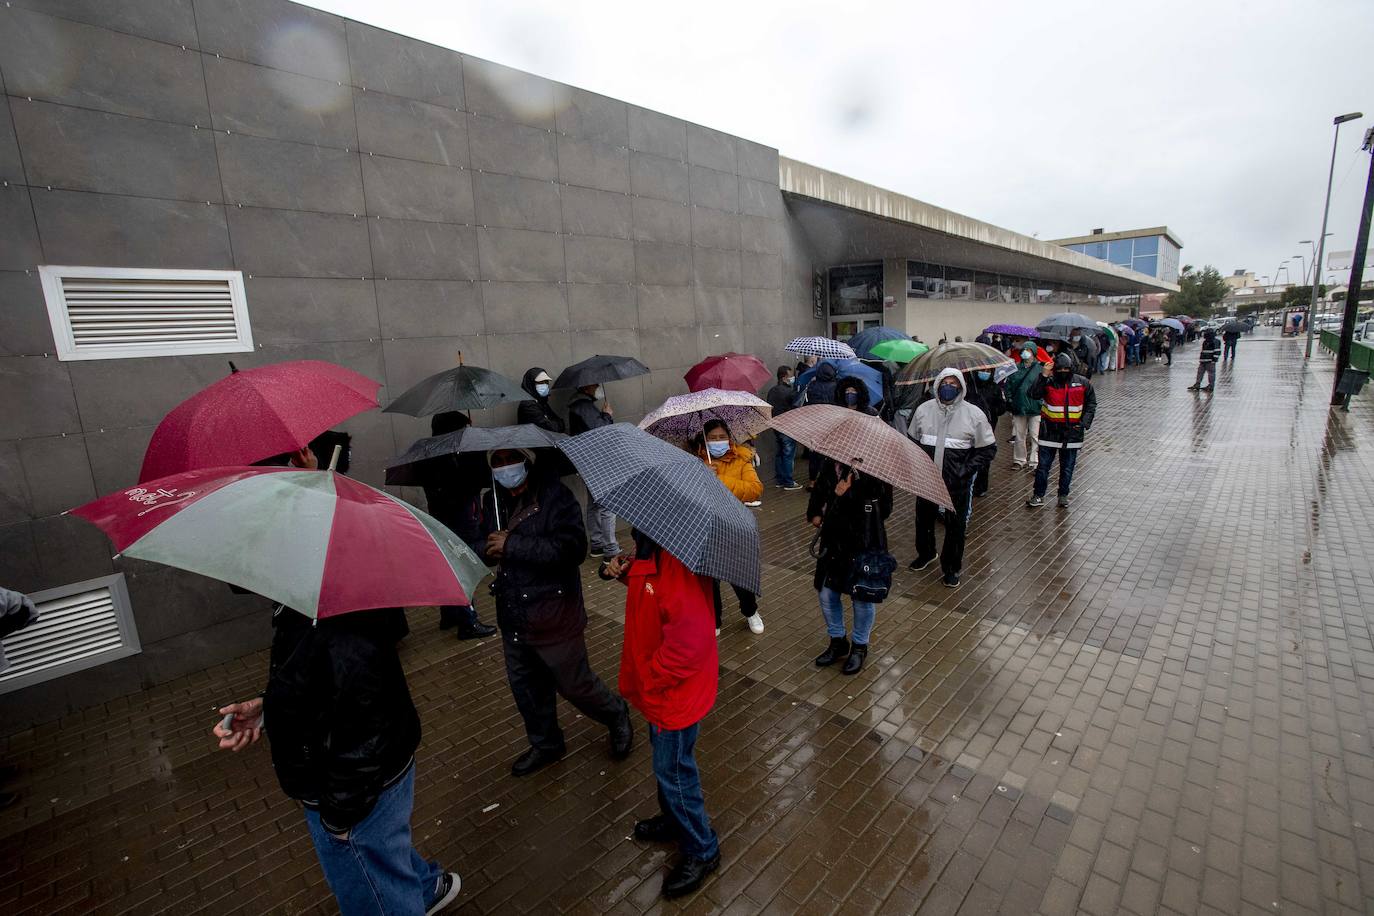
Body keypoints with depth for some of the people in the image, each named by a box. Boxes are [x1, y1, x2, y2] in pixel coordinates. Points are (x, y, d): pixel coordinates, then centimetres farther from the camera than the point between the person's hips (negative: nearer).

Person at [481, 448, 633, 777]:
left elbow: (573, 547, -28)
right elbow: (484, 549, 15)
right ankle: (546, 745, 45)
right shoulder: (493, 501, 4)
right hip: (512, 617, 7)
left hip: (553, 616, -6)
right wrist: (488, 549, -10)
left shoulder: (554, 495, -17)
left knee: (574, 684, 8)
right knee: (525, 687, 20)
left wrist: (512, 545, -27)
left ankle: (617, 715, 38)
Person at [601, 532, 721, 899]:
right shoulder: (651, 551, -7)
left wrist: (649, 681, -19)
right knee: (667, 763, 29)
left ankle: (702, 851, 37)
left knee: (673, 771, 12)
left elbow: (688, 643, -34)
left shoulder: (680, 567, -36)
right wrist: (624, 570, -6)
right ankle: (674, 820, 54)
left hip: (675, 690, -9)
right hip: (658, 685, 9)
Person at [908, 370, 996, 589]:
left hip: (957, 483, -3)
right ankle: (926, 553, 45)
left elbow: (988, 449, -3)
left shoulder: (974, 414, -7)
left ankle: (952, 568, 27)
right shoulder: (924, 409, 1)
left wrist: (965, 471, -12)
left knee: (955, 525, 7)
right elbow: (912, 440, 12)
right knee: (923, 518, 18)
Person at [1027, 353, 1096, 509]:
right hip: (1050, 430, -1)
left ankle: (1063, 495, 23)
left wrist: (1085, 422, -1)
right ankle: (1038, 495, 11)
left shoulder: (1082, 383, 1)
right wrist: (1044, 375, -24)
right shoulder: (1049, 382, -4)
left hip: (1072, 431, 1)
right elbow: (1034, 394, -21)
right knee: (1043, 464, 1)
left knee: (1067, 466, 10)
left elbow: (1091, 403, 10)